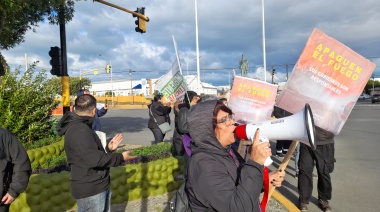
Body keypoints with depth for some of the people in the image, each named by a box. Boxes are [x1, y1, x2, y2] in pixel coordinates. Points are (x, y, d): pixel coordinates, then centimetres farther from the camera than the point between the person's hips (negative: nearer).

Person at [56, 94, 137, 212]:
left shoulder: (82, 128, 13)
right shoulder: (78, 130, -22)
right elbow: (94, 159, -29)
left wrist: (108, 149, 10)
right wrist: (120, 158, -19)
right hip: (90, 190, -10)